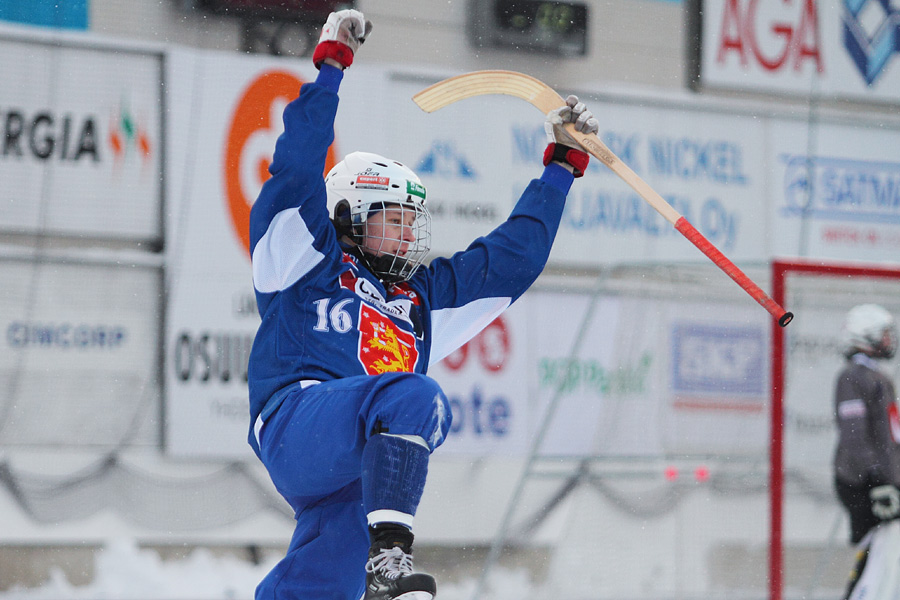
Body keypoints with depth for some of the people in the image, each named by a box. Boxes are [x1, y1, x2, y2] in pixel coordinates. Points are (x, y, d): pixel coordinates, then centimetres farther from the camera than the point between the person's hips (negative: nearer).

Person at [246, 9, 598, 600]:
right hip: (296, 414, -6)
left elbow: (512, 256, 35)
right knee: (418, 397, -31)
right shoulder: (308, 257, 17)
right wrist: (331, 68, 2)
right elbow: (297, 171, 5)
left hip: (351, 473, 6)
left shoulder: (424, 297, 33)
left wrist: (563, 166, 34)